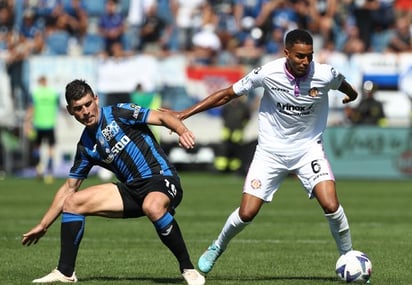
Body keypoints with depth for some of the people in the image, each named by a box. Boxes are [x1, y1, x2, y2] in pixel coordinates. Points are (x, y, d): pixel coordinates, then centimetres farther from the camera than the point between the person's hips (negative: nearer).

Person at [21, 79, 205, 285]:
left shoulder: (118, 113, -4)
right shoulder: (86, 146, 12)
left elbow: (161, 118, -10)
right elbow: (69, 188, 19)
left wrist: (182, 131, -32)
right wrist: (43, 226, 19)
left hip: (161, 178, -7)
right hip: (132, 188, 7)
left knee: (153, 207, -41)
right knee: (72, 202, -1)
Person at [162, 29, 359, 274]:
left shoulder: (325, 75, -19)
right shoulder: (268, 73, -20)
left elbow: (343, 84, 8)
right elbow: (228, 94, -7)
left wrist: (352, 95, 32)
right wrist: (186, 113, -8)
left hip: (308, 148, 0)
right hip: (271, 150, 0)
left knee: (331, 206, -20)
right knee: (246, 214, -4)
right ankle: (217, 248, 27)